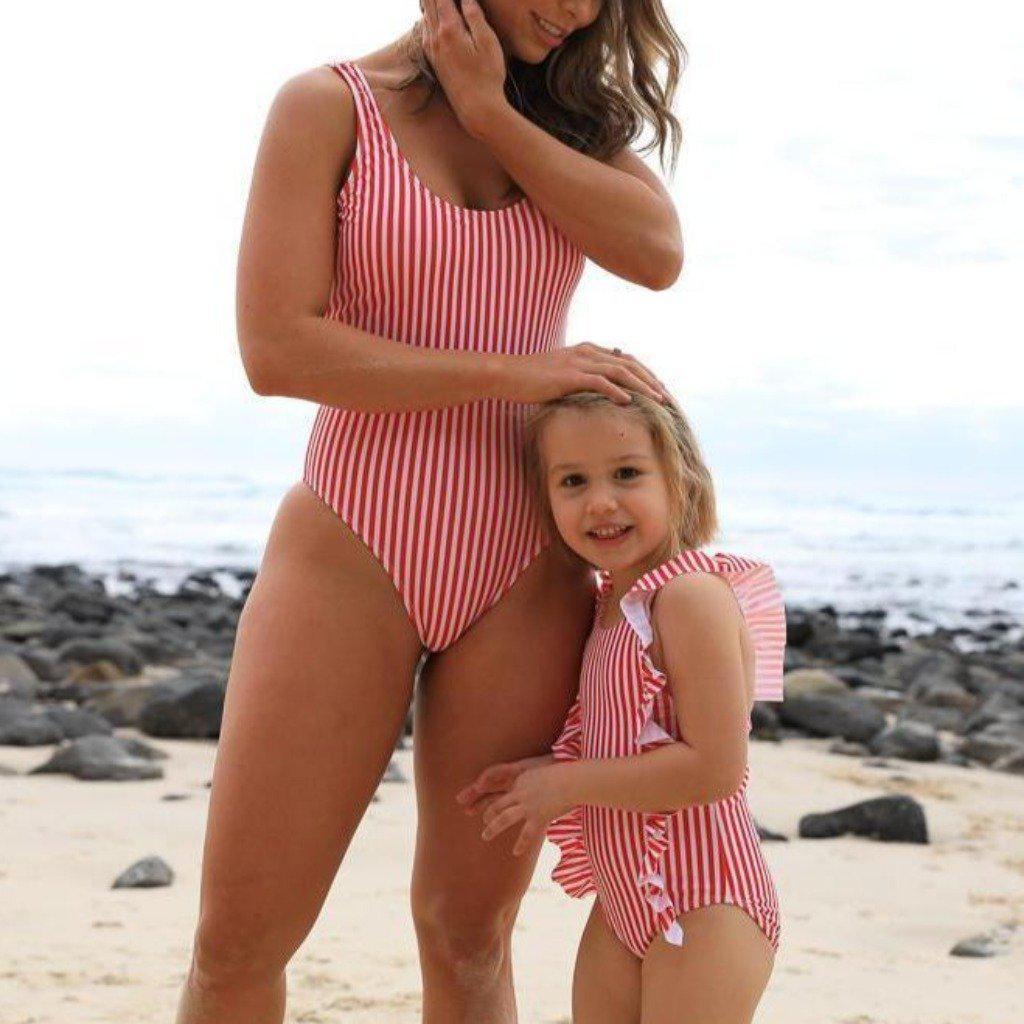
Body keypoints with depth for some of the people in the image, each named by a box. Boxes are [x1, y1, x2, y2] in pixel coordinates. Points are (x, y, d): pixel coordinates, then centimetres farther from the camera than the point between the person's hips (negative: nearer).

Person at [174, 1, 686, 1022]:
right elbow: (275, 348, -12)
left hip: (521, 571, 3)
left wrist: (492, 110, -8)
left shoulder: (575, 123, 11)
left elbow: (657, 251, -9)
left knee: (469, 930, 8)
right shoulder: (329, 106, -2)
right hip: (350, 555, -3)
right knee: (237, 939, -3)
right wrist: (514, 374, -14)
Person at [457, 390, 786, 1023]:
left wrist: (566, 785, -17)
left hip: (703, 906, -9)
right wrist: (542, 776, 2)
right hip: (625, 902, 9)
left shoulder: (693, 596, -18)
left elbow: (715, 767, -24)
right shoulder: (614, 602, 11)